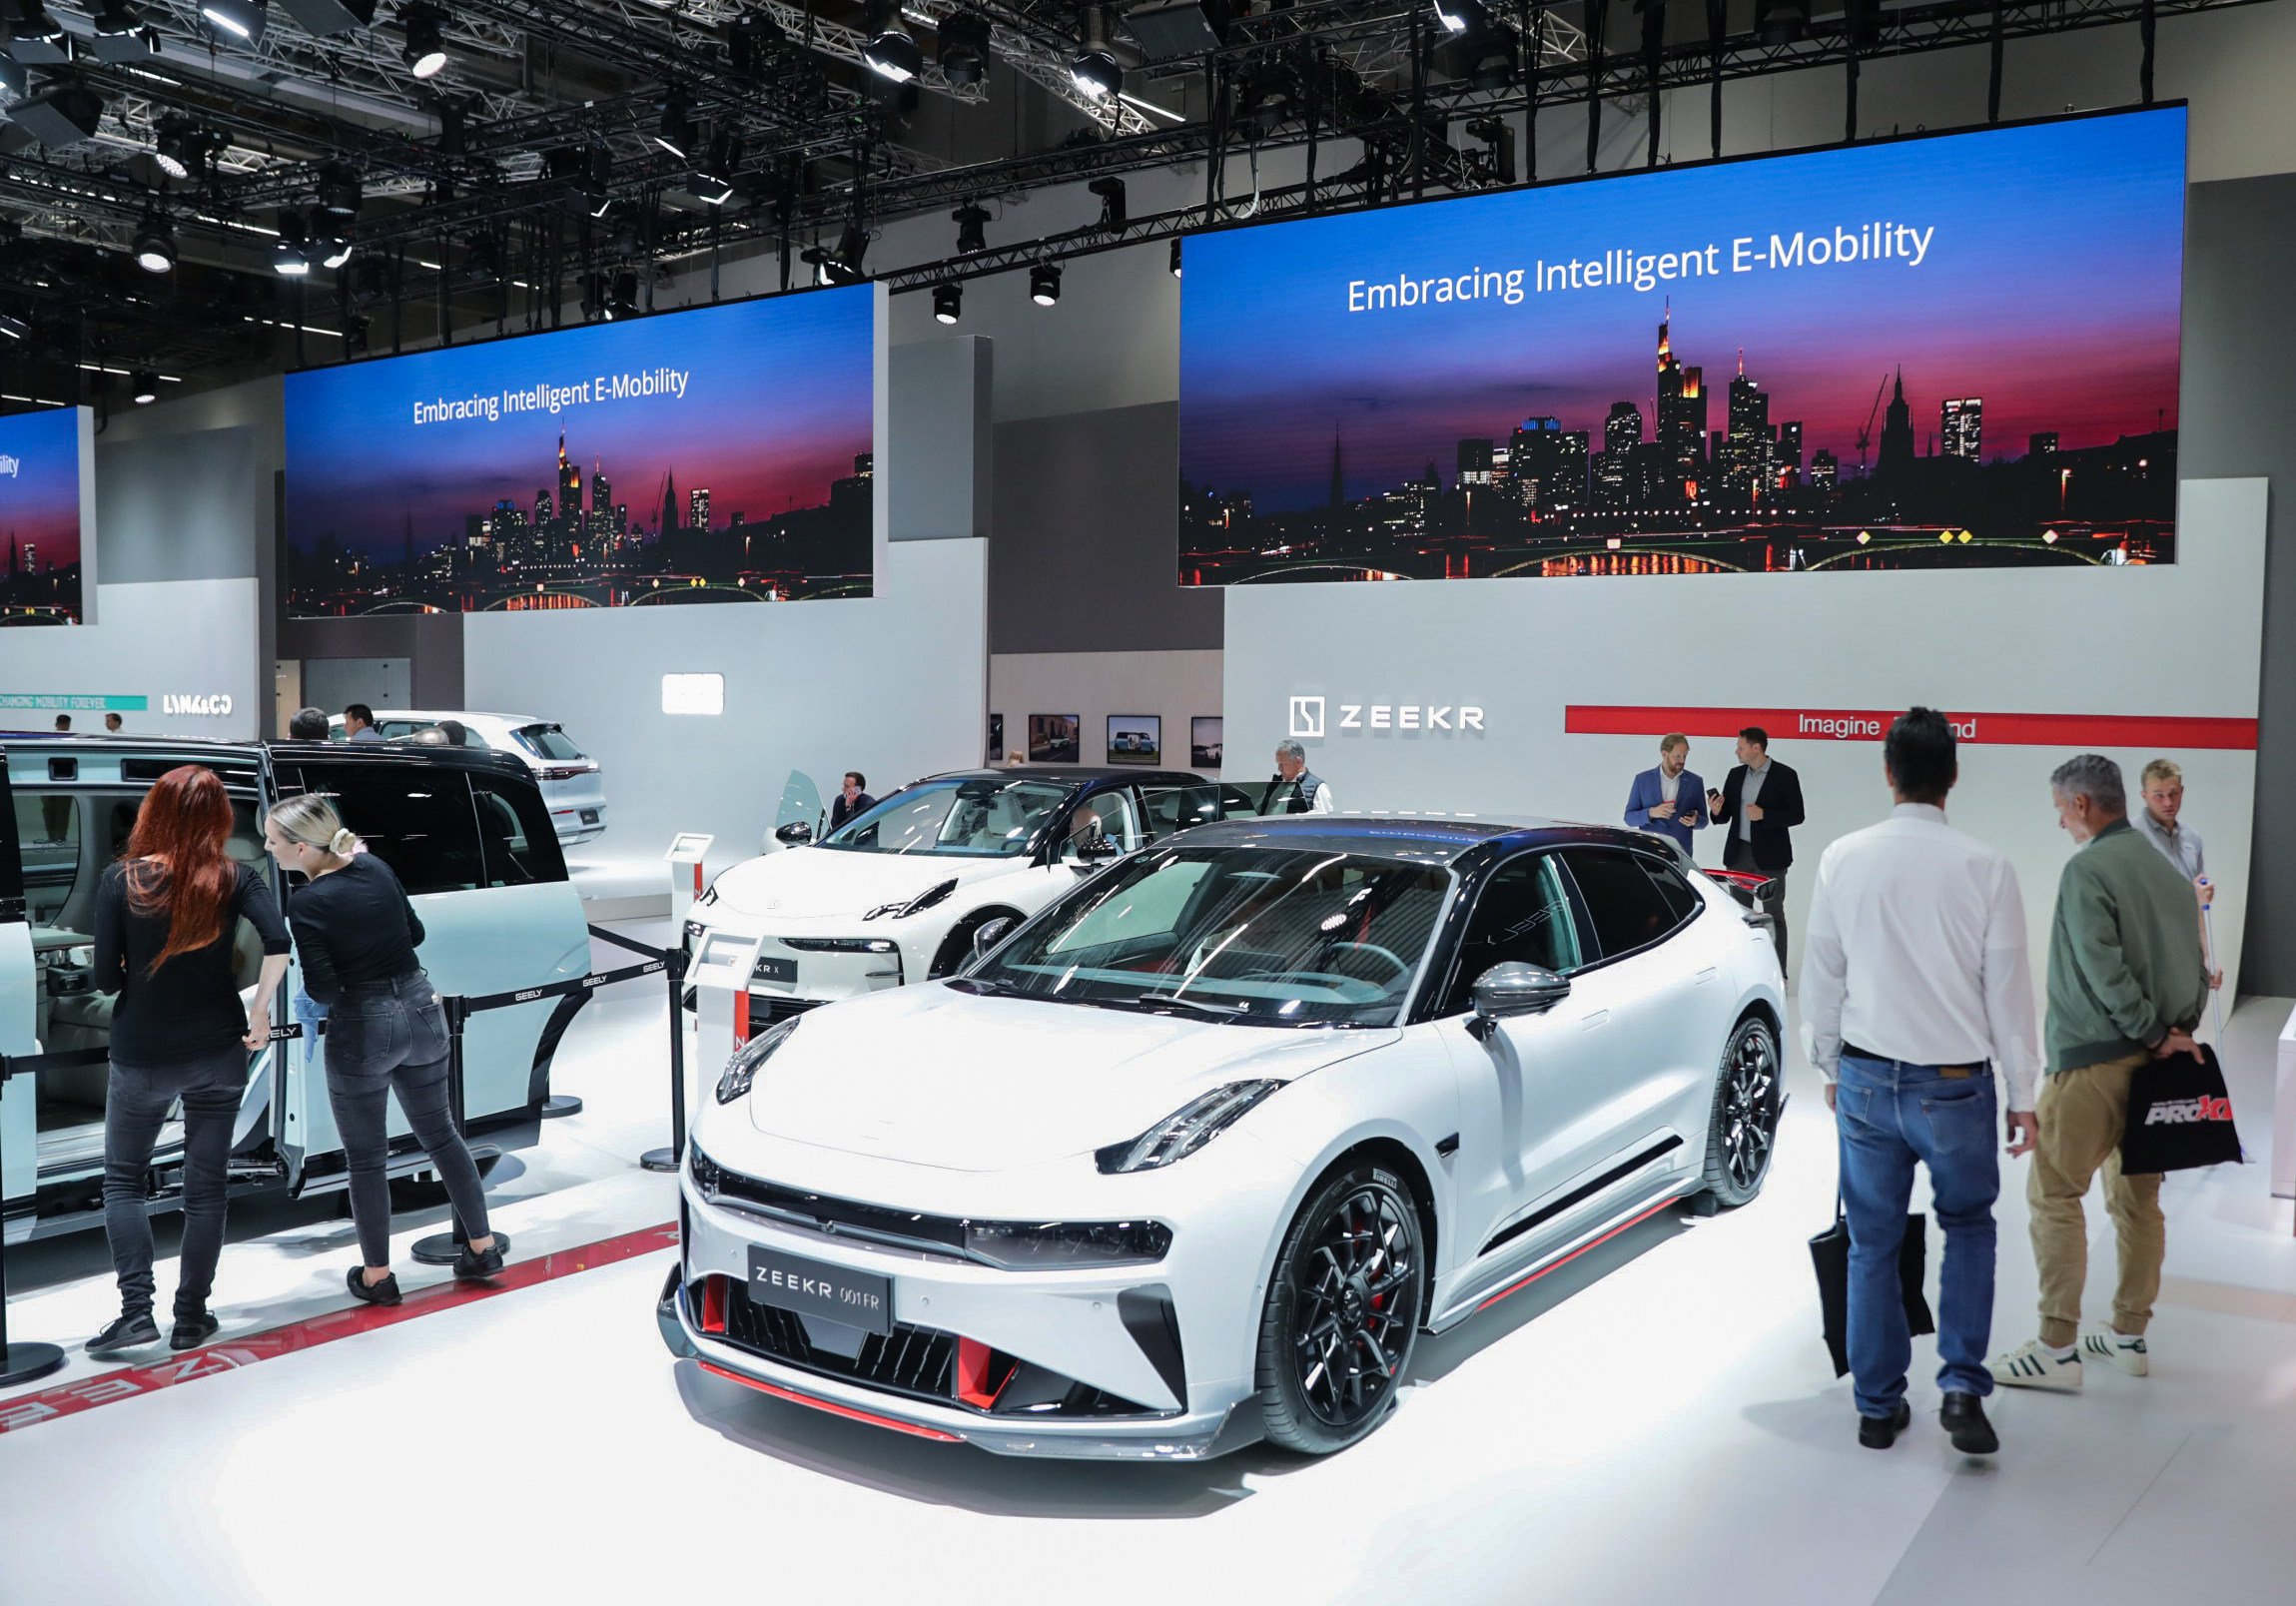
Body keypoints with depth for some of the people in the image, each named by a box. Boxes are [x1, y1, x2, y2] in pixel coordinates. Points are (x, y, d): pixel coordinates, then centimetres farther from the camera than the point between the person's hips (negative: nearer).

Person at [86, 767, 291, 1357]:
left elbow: (105, 977, -9)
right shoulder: (234, 879, -7)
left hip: (142, 1058, -1)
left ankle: (136, 1311, 6)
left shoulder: (121, 881, -9)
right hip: (217, 1053, 1)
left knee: (122, 1179, 16)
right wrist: (260, 1012, -10)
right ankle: (191, 1318, 17)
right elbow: (277, 942, -21)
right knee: (204, 1186, 11)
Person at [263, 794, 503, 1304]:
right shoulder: (376, 867, -1)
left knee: (365, 1158, 10)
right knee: (439, 1132, 20)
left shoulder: (307, 905, -17)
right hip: (420, 1008, 6)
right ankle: (482, 1247, 25)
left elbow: (323, 990, -17)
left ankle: (377, 1276, 21)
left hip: (362, 1031, -6)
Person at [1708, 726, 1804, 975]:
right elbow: (1726, 816, 12)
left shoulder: (1785, 775, -6)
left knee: (1773, 915, 1)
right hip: (1738, 854, 5)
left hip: (1769, 856, -5)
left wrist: (1764, 814, -20)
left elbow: (1796, 815, -8)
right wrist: (1717, 811, -11)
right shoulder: (1736, 775, 9)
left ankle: (1777, 973, 6)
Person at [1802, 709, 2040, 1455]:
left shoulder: (1843, 859, -5)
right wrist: (2023, 1094, 4)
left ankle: (1878, 1407, 22)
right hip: (1956, 1083, -1)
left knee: (1872, 1244, 13)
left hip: (1866, 1078, 1)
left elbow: (1821, 976, 3)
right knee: (1968, 1225, 21)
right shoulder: (1986, 867, -11)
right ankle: (1962, 1386, 11)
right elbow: (2009, 988, -6)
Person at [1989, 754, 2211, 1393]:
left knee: (2054, 1194, -3)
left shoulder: (2088, 869, -14)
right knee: (2137, 1198, 15)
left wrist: (2151, 1032, -12)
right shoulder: (2168, 870, 11)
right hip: (2155, 1060, 9)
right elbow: (2196, 964, 12)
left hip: (2096, 1058, -9)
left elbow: (2103, 968, -21)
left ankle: (2057, 1348, -3)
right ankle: (2129, 1336, 25)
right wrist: (2176, 1033, 10)